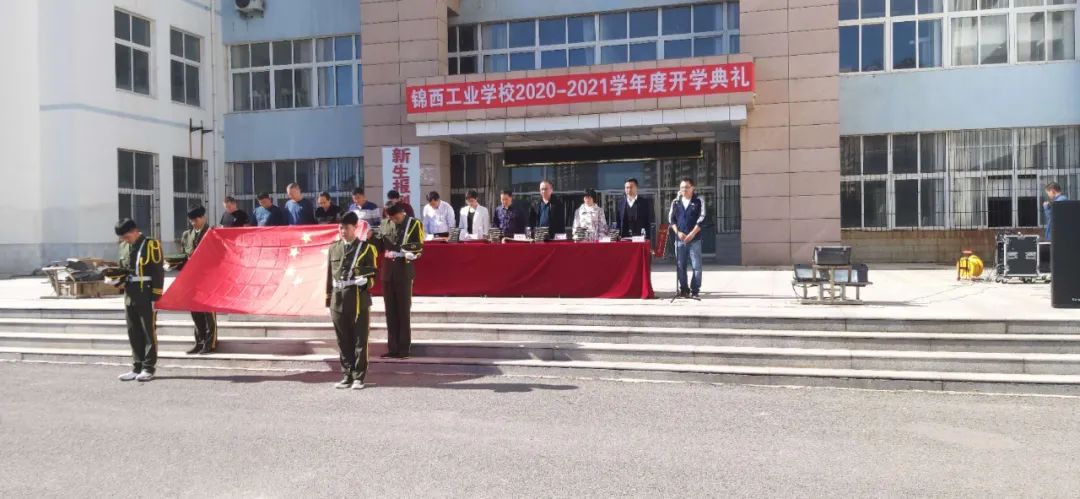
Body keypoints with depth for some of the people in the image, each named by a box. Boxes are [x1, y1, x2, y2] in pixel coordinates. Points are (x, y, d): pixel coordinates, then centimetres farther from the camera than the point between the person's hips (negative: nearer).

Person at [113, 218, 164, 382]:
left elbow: (158, 272, -11)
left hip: (146, 296, -7)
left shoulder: (151, 245, -8)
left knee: (149, 333, 0)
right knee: (133, 334, 11)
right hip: (130, 296, 7)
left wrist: (155, 297, -13)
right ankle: (137, 367, 19)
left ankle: (149, 368, 6)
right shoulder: (124, 247, 13)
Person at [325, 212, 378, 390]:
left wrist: (359, 270, -17)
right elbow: (329, 275, 12)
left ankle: (358, 377, 10)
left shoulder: (366, 248, 0)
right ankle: (348, 376, 19)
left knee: (360, 340, 2)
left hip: (358, 298, -4)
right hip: (338, 298, 4)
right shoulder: (333, 248, 11)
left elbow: (373, 272, 2)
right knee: (343, 341, 9)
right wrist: (329, 300, 9)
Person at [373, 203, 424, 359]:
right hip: (387, 271, 5)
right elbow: (380, 246, 12)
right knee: (390, 311, 9)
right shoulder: (384, 224, 9)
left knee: (403, 311, 1)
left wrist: (411, 254, -24)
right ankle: (393, 348, 17)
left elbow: (419, 248, -5)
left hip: (404, 271, -4)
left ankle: (404, 348, 9)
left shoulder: (414, 224, -4)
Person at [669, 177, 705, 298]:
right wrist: (678, 232, -7)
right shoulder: (675, 202, 10)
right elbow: (671, 218, 7)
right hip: (679, 239, 3)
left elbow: (701, 218, -4)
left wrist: (692, 234, -13)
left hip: (694, 239, -2)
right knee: (680, 266, 4)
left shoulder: (698, 201, 3)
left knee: (696, 266, -4)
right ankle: (683, 289, 14)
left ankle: (695, 290, 4)